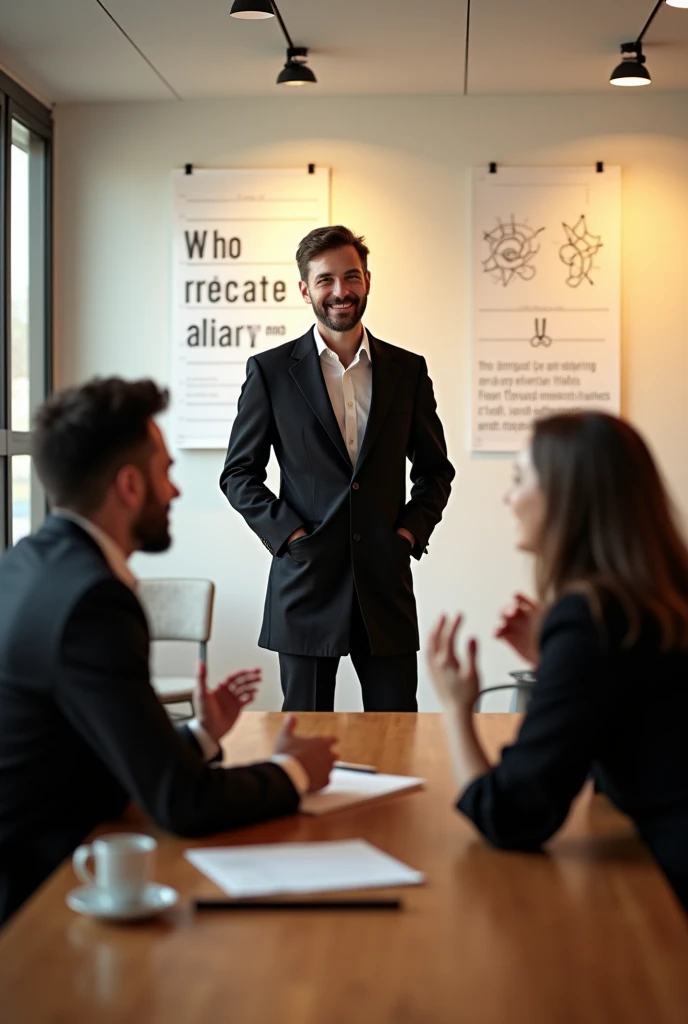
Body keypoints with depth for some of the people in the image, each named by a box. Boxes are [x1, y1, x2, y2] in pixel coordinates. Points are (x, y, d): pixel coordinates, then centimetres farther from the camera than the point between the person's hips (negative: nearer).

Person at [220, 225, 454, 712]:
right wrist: (288, 534, -8)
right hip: (307, 581, -1)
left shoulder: (408, 370, 8)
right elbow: (239, 473, 4)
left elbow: (435, 469, 15)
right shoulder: (271, 370, 2)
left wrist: (411, 531, 0)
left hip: (386, 581, 2)